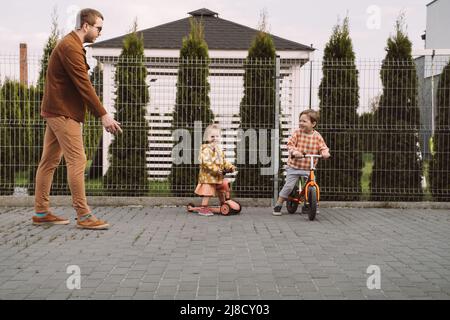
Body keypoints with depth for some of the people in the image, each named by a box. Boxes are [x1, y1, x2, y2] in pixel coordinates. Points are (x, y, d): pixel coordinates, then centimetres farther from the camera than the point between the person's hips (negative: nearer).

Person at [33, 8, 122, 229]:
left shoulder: (70, 45, 18)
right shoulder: (70, 47, -15)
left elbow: (80, 85, 16)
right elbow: (84, 85, -21)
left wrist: (102, 114, 13)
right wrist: (103, 115, -21)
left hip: (56, 111, 11)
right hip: (63, 113, -11)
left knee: (50, 161, 11)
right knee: (77, 161, -10)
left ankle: (41, 212, 17)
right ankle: (84, 216, -7)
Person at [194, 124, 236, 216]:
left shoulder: (219, 149, 15)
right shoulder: (206, 149, -15)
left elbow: (223, 161, 22)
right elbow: (206, 162, -25)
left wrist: (230, 167, 6)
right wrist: (215, 169, -31)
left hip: (218, 176, 9)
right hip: (208, 175, -9)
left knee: (222, 190, 21)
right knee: (207, 191, -11)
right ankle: (203, 208, -5)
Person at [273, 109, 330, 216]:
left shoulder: (317, 136, -1)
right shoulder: (297, 133, -6)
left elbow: (323, 147, -1)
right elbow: (290, 144, -15)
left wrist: (325, 153, -25)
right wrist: (294, 151, -35)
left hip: (308, 169, 2)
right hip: (294, 166, -2)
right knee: (289, 186, -5)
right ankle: (278, 205, 10)